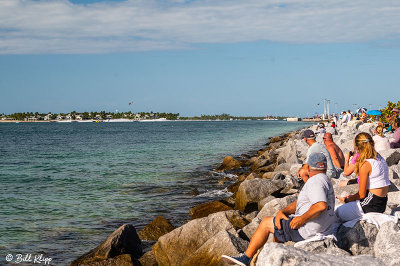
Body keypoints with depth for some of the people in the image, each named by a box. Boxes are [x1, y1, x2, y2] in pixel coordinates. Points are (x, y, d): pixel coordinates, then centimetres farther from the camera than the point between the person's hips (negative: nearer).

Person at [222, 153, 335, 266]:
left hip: (307, 230, -10)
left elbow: (321, 206, -35)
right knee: (278, 225, 27)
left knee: (266, 223, 1)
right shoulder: (324, 180, 16)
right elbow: (300, 203, 14)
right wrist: (282, 211, 0)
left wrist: (302, 219, -24)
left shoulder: (315, 181, -18)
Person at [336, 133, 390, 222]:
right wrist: (353, 196, 16)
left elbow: (362, 194, -15)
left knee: (337, 213, 7)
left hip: (370, 206, -9)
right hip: (382, 204, 9)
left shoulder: (365, 164, -19)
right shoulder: (381, 159, 7)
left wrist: (346, 200, 3)